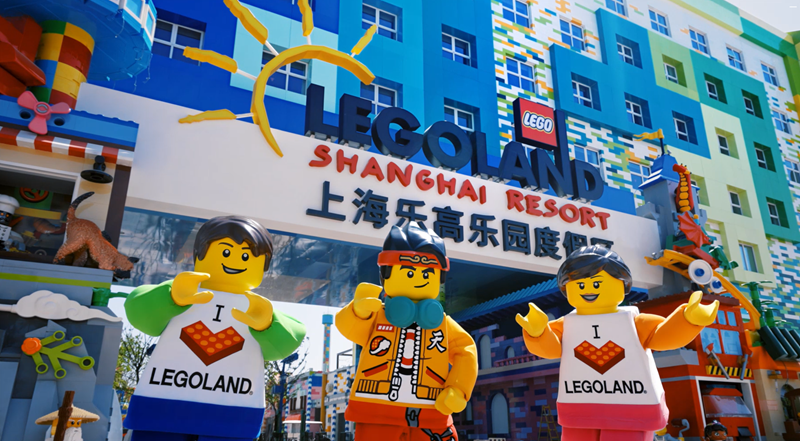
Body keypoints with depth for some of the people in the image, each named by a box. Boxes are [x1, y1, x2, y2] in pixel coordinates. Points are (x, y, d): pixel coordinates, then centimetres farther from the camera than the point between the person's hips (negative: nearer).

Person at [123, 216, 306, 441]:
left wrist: (265, 324, -31)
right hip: (165, 405, 1)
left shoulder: (261, 310, 8)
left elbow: (282, 343, -9)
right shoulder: (179, 296, 7)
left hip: (231, 415, 0)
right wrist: (174, 296, -32)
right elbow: (141, 311, -10)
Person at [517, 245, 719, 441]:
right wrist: (537, 331, -33)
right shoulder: (566, 326, 2)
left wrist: (688, 318, -25)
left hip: (628, 413, -2)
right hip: (580, 413, 2)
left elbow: (664, 334, -7)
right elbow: (548, 346, -11)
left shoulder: (633, 322, 1)